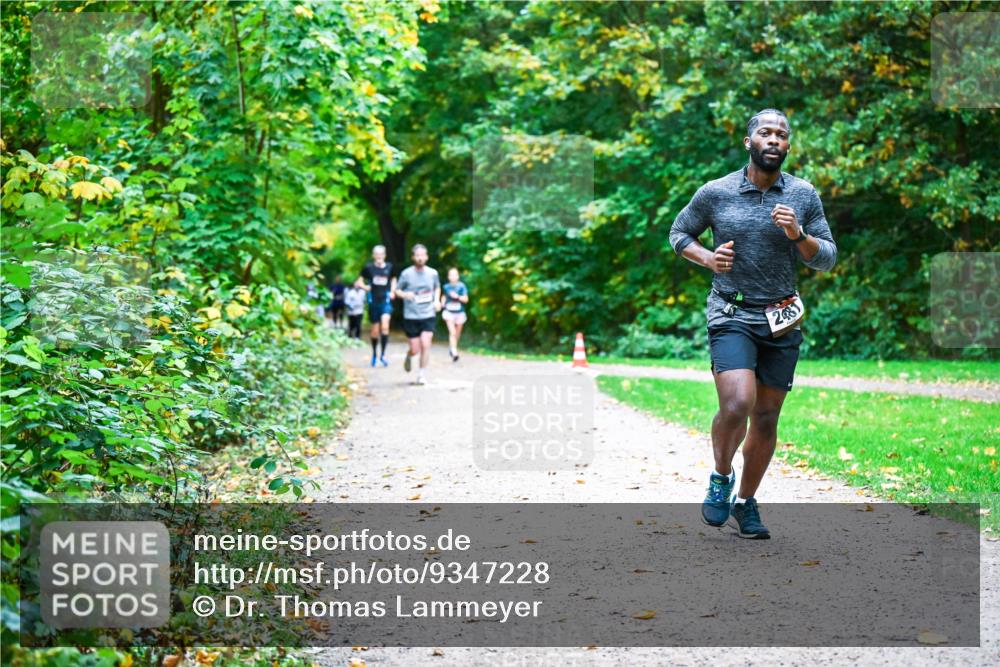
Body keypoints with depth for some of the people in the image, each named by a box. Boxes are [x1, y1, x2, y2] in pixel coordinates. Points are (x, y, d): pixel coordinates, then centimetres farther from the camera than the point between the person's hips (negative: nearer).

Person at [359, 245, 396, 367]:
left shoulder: (389, 267, 1)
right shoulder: (369, 268, -2)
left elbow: (393, 279, 19)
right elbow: (360, 281, 8)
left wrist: (392, 291, 5)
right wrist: (365, 287, -11)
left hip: (386, 301, 0)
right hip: (373, 302, 0)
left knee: (385, 326, -19)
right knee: (375, 330, 9)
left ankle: (383, 354, -12)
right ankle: (374, 354, 30)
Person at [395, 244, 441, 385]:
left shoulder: (432, 273, 2)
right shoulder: (406, 273, -5)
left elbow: (437, 288, 21)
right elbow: (397, 290, 4)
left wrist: (437, 300, 4)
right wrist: (404, 295, -18)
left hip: (428, 316, 1)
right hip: (411, 316, -1)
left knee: (425, 345, -14)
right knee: (415, 349, 0)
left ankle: (422, 374, 1)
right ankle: (409, 356, 38)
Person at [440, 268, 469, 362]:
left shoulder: (461, 286, -9)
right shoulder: (446, 287, -1)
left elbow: (466, 299, -12)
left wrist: (457, 296, -27)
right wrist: (442, 303, 1)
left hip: (459, 313, 1)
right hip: (449, 312, 0)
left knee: (457, 333, 14)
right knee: (452, 332, -15)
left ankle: (452, 347, 40)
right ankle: (454, 352, -18)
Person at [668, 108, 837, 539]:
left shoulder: (804, 196, 3)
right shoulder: (715, 193, -1)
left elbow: (827, 260, 5)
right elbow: (678, 233, 12)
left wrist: (798, 236, -14)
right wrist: (707, 259, -7)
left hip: (782, 320, 3)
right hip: (731, 314, -3)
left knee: (766, 418, 8)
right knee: (736, 405, -21)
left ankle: (745, 503, 26)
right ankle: (720, 478, 8)